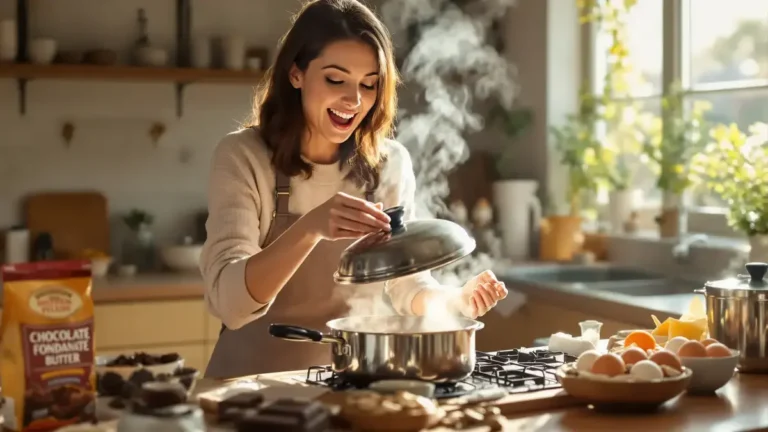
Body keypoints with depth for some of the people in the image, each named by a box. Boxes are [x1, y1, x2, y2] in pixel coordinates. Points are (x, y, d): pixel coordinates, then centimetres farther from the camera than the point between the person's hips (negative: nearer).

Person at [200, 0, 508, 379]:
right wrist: (310, 227, -35)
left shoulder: (391, 163, -1)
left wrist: (454, 300, -8)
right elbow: (228, 302, -21)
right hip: (258, 383, -3)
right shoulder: (243, 156, -11)